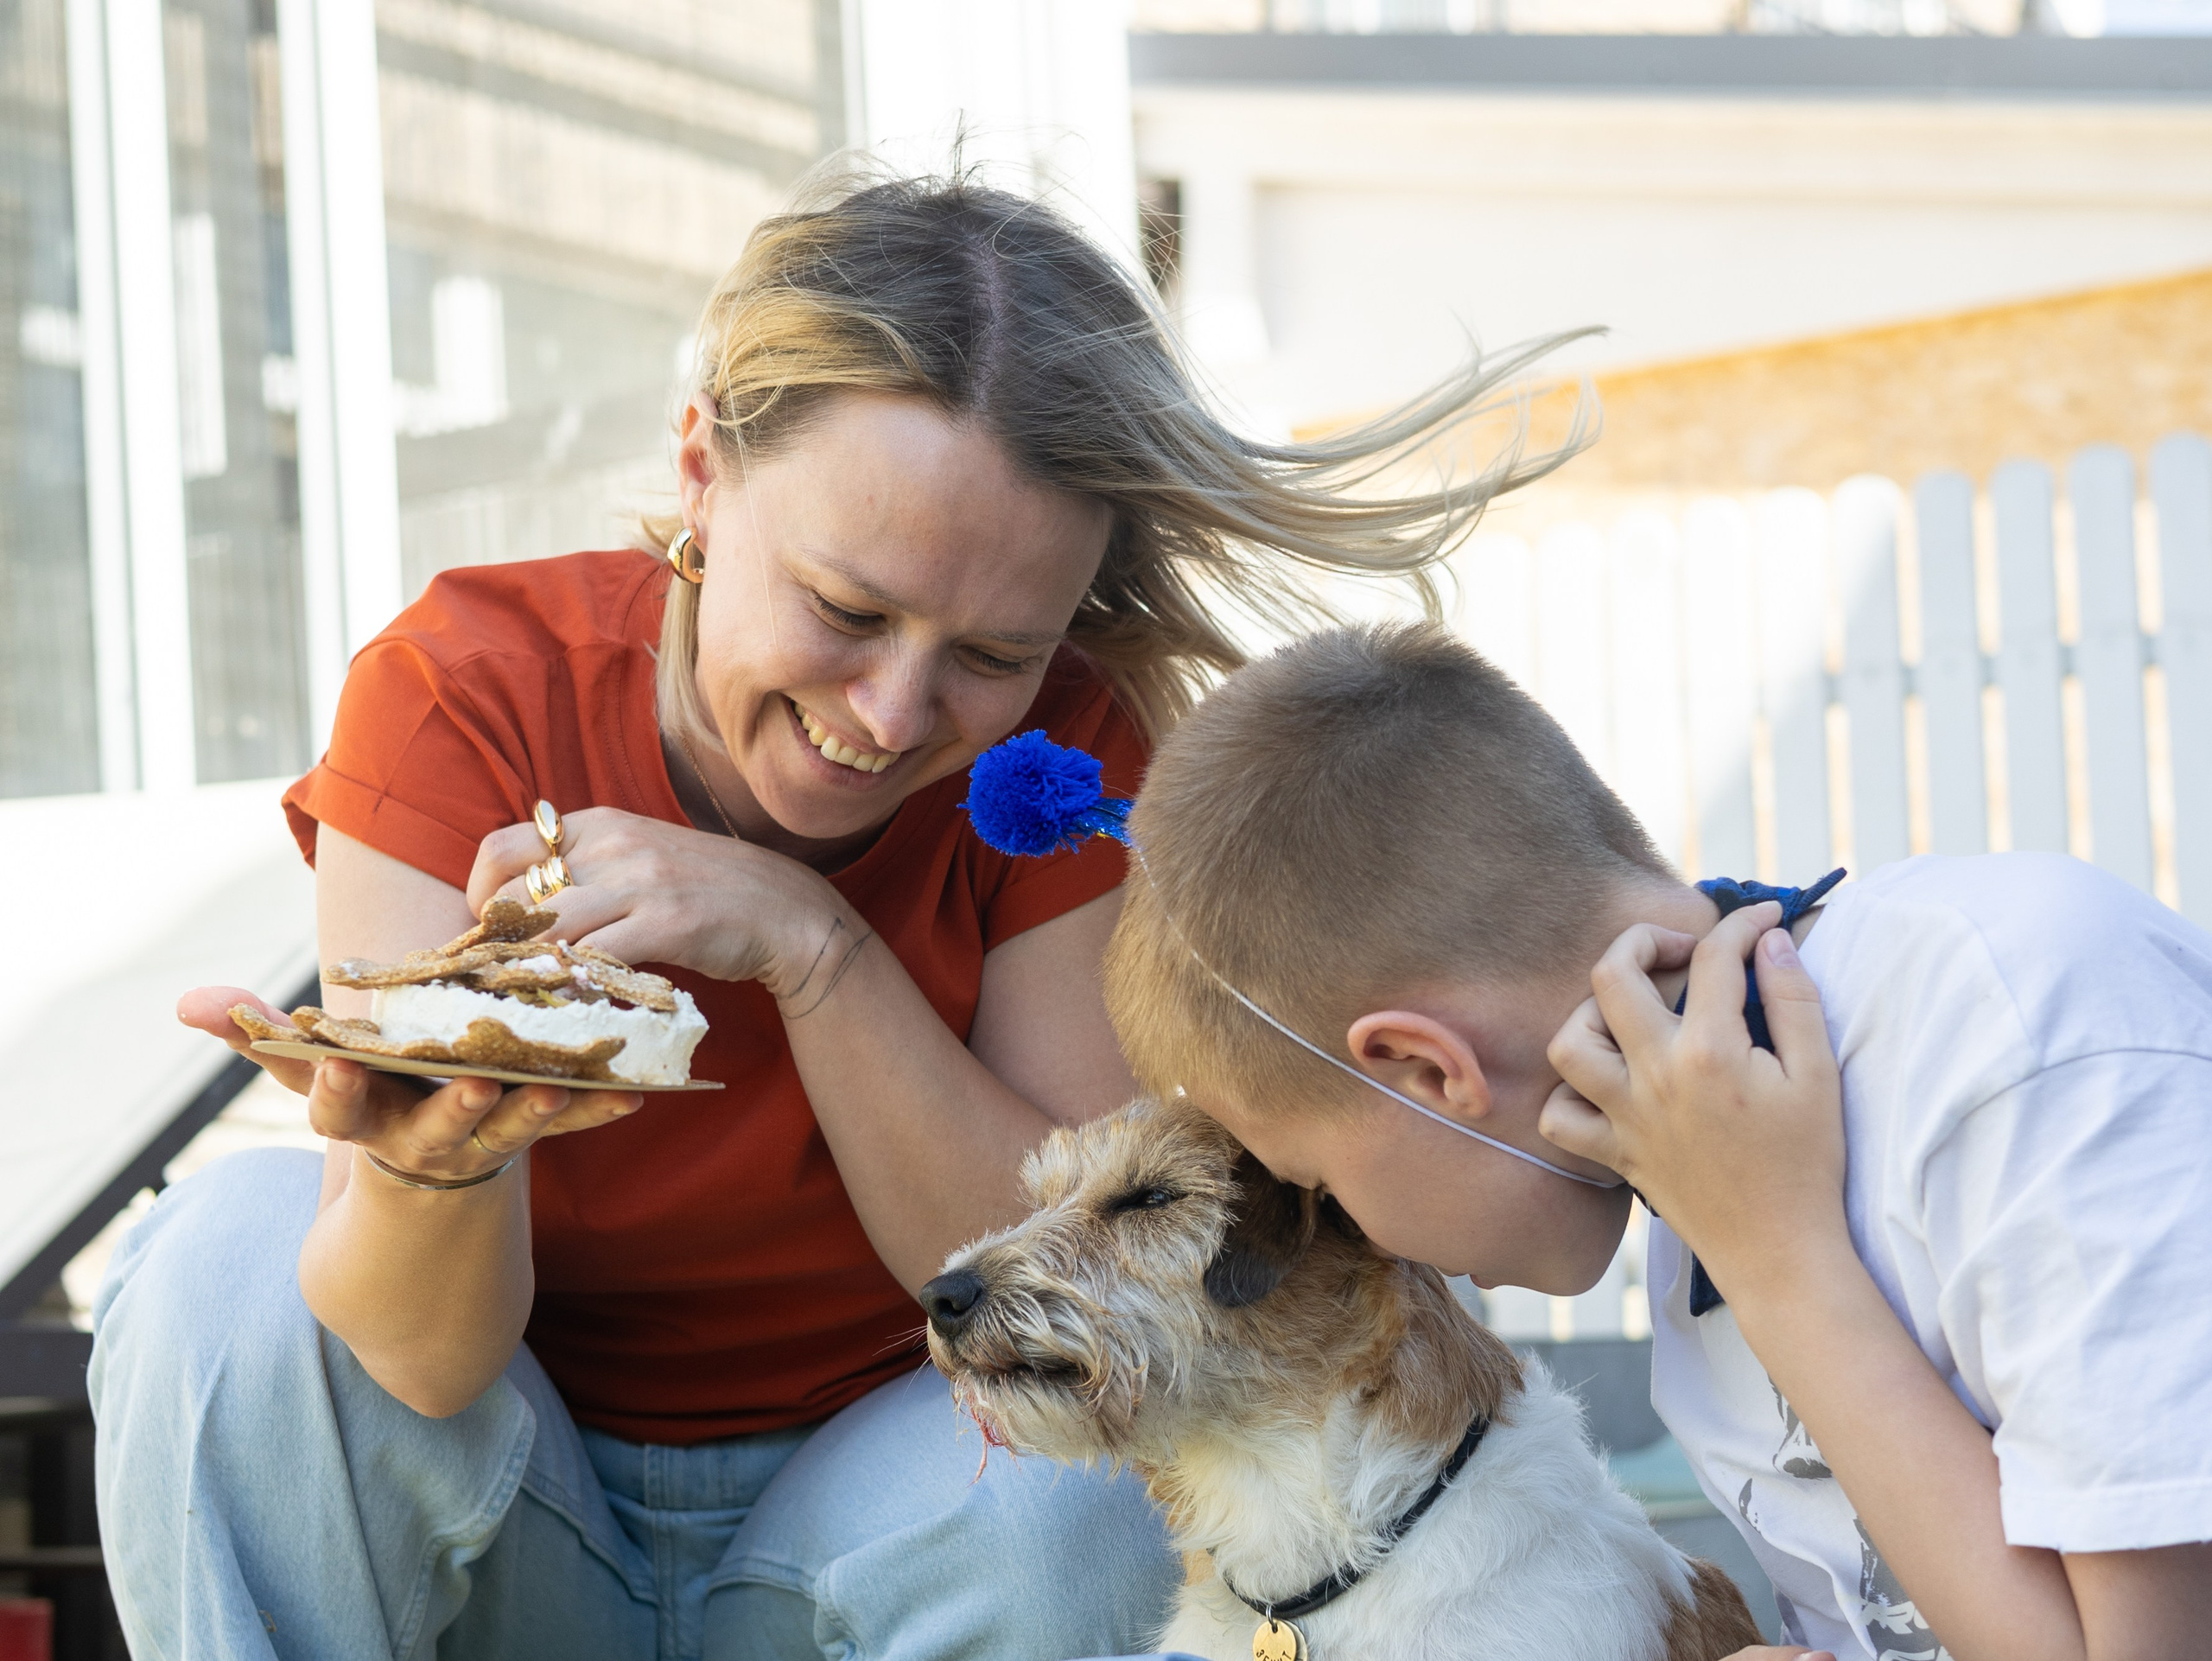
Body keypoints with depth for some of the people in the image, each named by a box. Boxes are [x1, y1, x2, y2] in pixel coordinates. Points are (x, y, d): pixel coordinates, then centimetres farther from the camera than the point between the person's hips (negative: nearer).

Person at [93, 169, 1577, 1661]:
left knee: (1072, 1479, -31)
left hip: (864, 1518, 1)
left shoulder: (1072, 747, -16)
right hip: (501, 1537, 0)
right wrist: (433, 1163, -50)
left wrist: (808, 943, -32)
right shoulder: (467, 692, -20)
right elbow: (428, 1357, -26)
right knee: (234, 1248, -28)